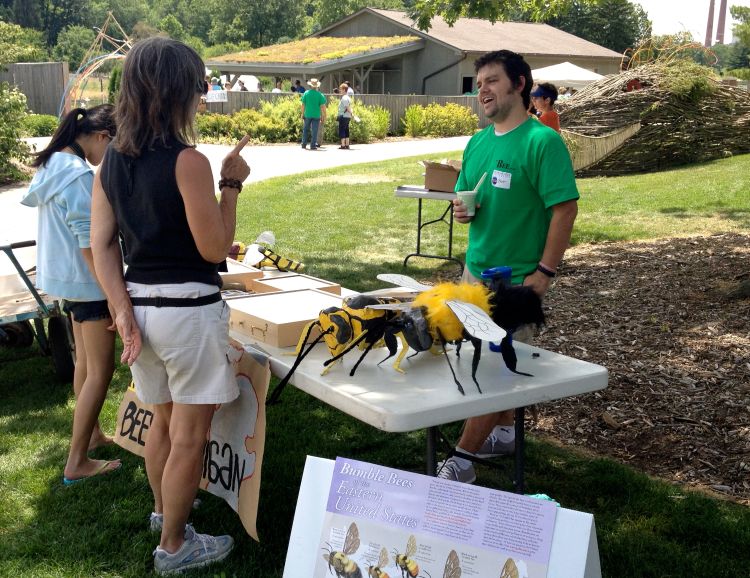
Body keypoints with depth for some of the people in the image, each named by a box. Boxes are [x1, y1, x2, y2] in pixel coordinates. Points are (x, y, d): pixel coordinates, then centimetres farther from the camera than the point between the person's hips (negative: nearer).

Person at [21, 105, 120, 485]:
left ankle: (91, 434, 37)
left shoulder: (54, 165, 8)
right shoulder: (79, 176, -23)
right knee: (100, 370, -1)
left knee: (86, 361, 22)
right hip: (86, 281, -10)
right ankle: (76, 463, 5)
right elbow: (90, 244, -25)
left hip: (65, 278, 10)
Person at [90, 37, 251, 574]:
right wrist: (231, 184, -6)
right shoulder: (188, 162, -18)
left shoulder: (111, 161, 3)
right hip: (188, 310, -7)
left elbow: (102, 244, 1)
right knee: (189, 434, 9)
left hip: (140, 305, 7)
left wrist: (124, 313, 0)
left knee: (163, 418, 27)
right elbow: (215, 249, -15)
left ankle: (164, 508, 47)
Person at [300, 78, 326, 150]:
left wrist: (302, 114, 12)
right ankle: (313, 145, 2)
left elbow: (303, 105, 2)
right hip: (316, 115, -2)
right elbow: (322, 107, -7)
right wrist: (324, 117, 0)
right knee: (314, 131, 3)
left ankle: (304, 144, 18)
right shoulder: (320, 95, -6)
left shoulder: (306, 93, 0)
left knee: (306, 129, 16)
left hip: (307, 115, 2)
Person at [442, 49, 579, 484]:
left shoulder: (542, 141, -15)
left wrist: (545, 271, -19)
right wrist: (462, 208, -5)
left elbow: (566, 208, -17)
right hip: (476, 269, 7)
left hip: (517, 277, -7)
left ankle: (462, 459, 4)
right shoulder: (478, 142, 9)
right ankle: (504, 434, 34)